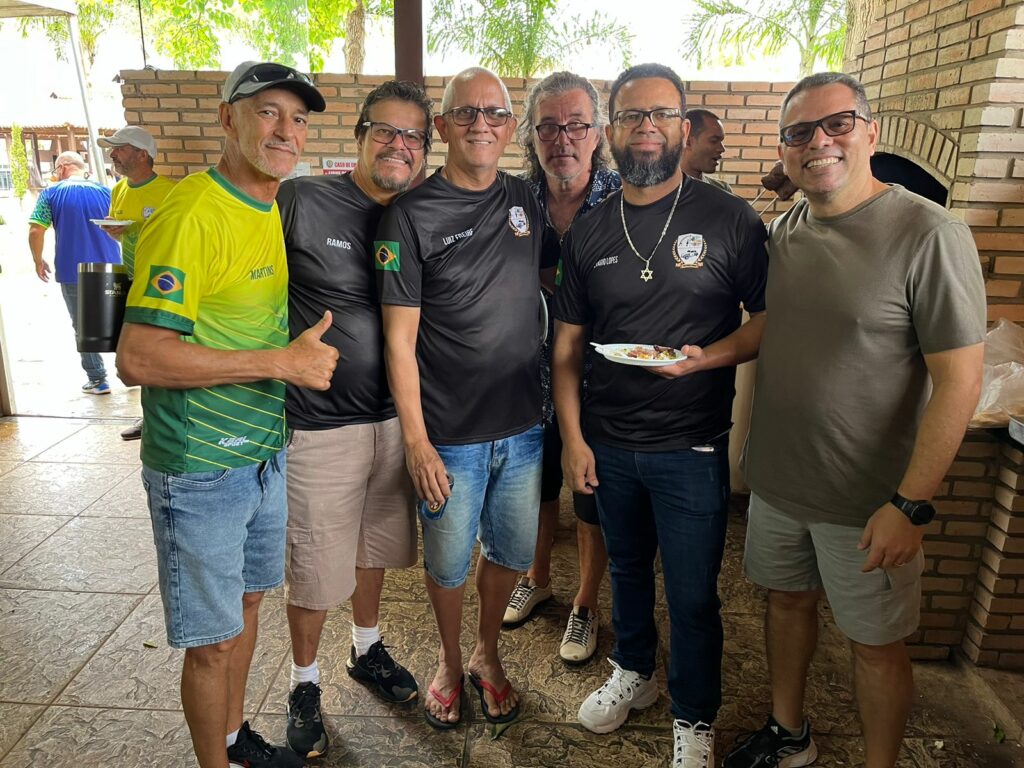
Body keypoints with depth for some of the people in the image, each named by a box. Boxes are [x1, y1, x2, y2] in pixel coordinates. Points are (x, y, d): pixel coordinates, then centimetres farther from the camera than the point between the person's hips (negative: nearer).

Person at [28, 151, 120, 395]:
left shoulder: (51, 194, -2)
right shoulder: (105, 191, 4)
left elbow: (35, 232, -8)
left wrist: (39, 262, 7)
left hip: (72, 273, -2)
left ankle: (98, 380, 12)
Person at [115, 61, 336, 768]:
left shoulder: (280, 210, 6)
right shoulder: (190, 214, -20)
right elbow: (137, 358, -25)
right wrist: (281, 362, -24)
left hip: (267, 451, 8)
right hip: (201, 469, -8)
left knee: (247, 602, 23)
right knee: (212, 641, 7)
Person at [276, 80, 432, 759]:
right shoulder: (301, 201, -12)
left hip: (395, 418, 5)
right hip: (320, 426, -5)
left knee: (375, 548, 22)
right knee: (316, 567, 8)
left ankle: (368, 649, 47)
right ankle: (305, 684, 33)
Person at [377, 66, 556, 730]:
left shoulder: (527, 200, 4)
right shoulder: (412, 215, -9)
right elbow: (399, 339, -10)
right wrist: (417, 442, -13)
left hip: (524, 427, 4)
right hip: (449, 437, -4)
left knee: (512, 553, 19)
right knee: (449, 564, 14)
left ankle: (488, 654, 45)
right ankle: (450, 661, 42)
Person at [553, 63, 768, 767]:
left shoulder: (730, 220, -7)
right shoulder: (589, 231, 3)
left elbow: (769, 318, -3)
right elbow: (568, 344, 5)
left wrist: (710, 355, -22)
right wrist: (573, 437, 0)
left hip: (692, 449, -3)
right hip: (608, 443, 3)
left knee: (693, 595, 8)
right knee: (627, 568, 22)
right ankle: (633, 672, 47)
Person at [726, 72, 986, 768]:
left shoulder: (928, 234, -16)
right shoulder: (785, 231, 3)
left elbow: (959, 379, -18)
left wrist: (911, 505, -21)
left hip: (867, 501, -6)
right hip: (776, 478, 6)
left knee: (876, 642, 11)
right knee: (788, 600, 21)